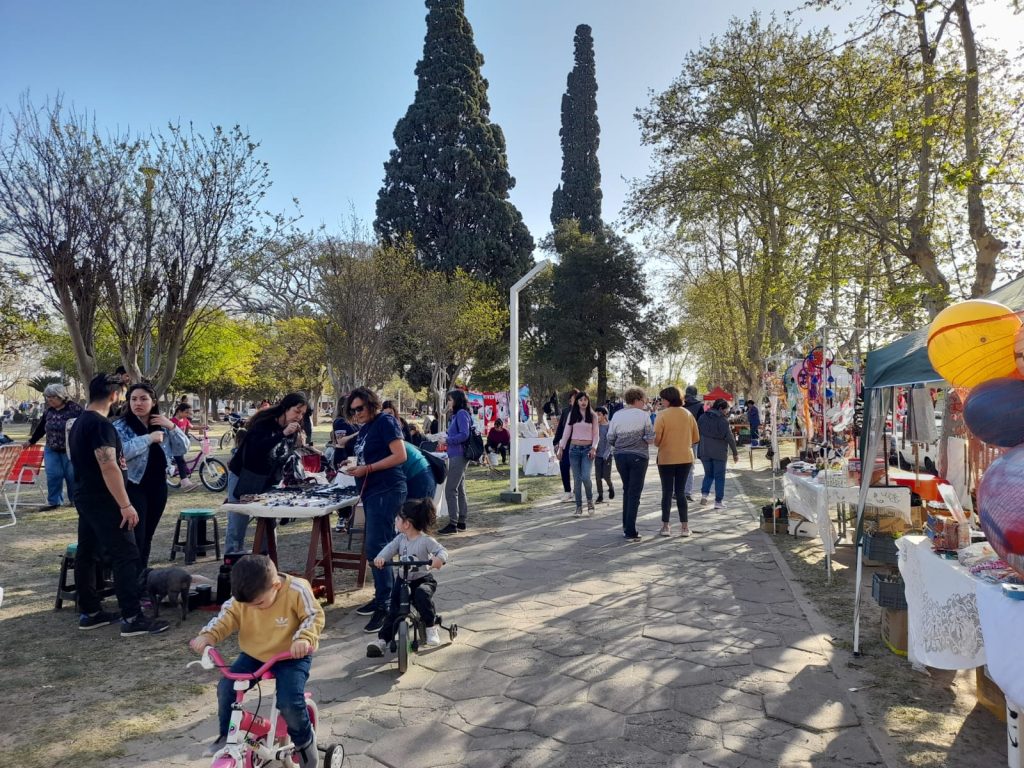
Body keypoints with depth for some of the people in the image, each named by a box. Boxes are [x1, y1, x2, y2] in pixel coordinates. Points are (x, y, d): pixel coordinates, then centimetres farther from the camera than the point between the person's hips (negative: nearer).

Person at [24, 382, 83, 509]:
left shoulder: (75, 408, -11)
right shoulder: (48, 411, 7)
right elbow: (40, 427, 20)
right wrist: (31, 441, 26)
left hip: (70, 450, -5)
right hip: (51, 450, 5)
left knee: (72, 475, 3)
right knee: (53, 475, 4)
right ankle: (53, 501, 14)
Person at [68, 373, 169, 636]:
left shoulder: (78, 423, 11)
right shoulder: (101, 424, -20)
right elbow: (109, 468, -25)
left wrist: (117, 460, 28)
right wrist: (125, 505, -25)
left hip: (84, 497, 10)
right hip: (103, 501, -10)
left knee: (86, 554, 14)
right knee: (126, 556, -9)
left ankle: (90, 612, 22)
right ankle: (132, 618, -9)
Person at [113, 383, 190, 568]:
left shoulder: (162, 426, 8)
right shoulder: (120, 426, -7)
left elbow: (183, 448, 6)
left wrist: (172, 427, -7)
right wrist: (148, 438, -22)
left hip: (158, 487, 5)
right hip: (133, 488, -5)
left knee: (147, 537, 14)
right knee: (135, 540, -7)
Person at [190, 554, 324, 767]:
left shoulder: (297, 591, -25)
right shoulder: (242, 596, -12)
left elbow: (314, 616, -18)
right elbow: (227, 616, -5)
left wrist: (304, 639, -36)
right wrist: (208, 635, -23)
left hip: (291, 657, -5)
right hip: (253, 655, 5)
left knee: (289, 702, -22)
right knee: (226, 688, -10)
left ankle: (304, 741, 8)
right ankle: (226, 736, 17)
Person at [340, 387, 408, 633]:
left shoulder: (385, 422, -9)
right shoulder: (364, 428, 16)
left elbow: (400, 456, -17)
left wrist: (367, 469, -19)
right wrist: (355, 468, 4)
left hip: (387, 490, -9)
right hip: (372, 491, 10)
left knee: (376, 546, -13)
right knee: (375, 546, 13)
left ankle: (385, 606, -9)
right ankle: (381, 597, 24)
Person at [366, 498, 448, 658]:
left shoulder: (426, 540, -16)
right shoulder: (400, 538, 0)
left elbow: (442, 551, -25)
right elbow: (389, 548, -13)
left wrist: (439, 559, -50)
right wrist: (380, 558, -36)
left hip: (423, 579, -5)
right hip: (403, 580, 5)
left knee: (422, 595, -34)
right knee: (394, 610, -6)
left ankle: (431, 627, -13)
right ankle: (383, 640, 1)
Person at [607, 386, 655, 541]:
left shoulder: (617, 415, 2)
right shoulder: (643, 415, -7)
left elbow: (610, 439, 1)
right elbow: (650, 438, -10)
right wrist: (641, 439, 10)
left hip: (620, 456, 4)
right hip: (638, 457, -4)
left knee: (627, 490, 20)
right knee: (635, 493, 1)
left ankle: (626, 527, 23)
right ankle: (630, 532, -1)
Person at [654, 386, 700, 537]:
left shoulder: (662, 415, -12)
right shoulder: (688, 414, 1)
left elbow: (656, 438, -17)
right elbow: (696, 438, 5)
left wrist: (659, 444, 5)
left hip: (666, 458, -3)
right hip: (685, 458, 3)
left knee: (667, 492, 7)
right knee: (680, 491, 12)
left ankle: (666, 526, 10)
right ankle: (685, 526, 10)